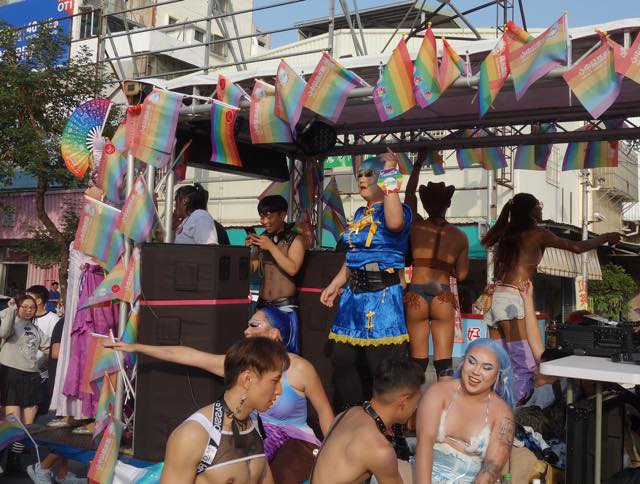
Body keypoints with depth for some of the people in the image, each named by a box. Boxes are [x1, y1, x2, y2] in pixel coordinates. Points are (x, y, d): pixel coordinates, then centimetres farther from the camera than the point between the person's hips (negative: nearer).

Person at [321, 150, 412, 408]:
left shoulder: (398, 209, -7)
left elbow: (394, 223, -33)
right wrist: (334, 285, 19)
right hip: (354, 294, 8)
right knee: (342, 361, 11)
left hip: (382, 295, -8)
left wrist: (390, 177, -26)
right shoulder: (360, 214, 17)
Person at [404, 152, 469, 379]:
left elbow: (409, 194, 15)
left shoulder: (416, 226, 0)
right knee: (444, 360, 3)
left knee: (417, 359, 6)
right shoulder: (460, 237, 2)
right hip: (443, 297, 0)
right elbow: (461, 274, 6)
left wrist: (418, 163, 25)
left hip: (416, 295, 0)